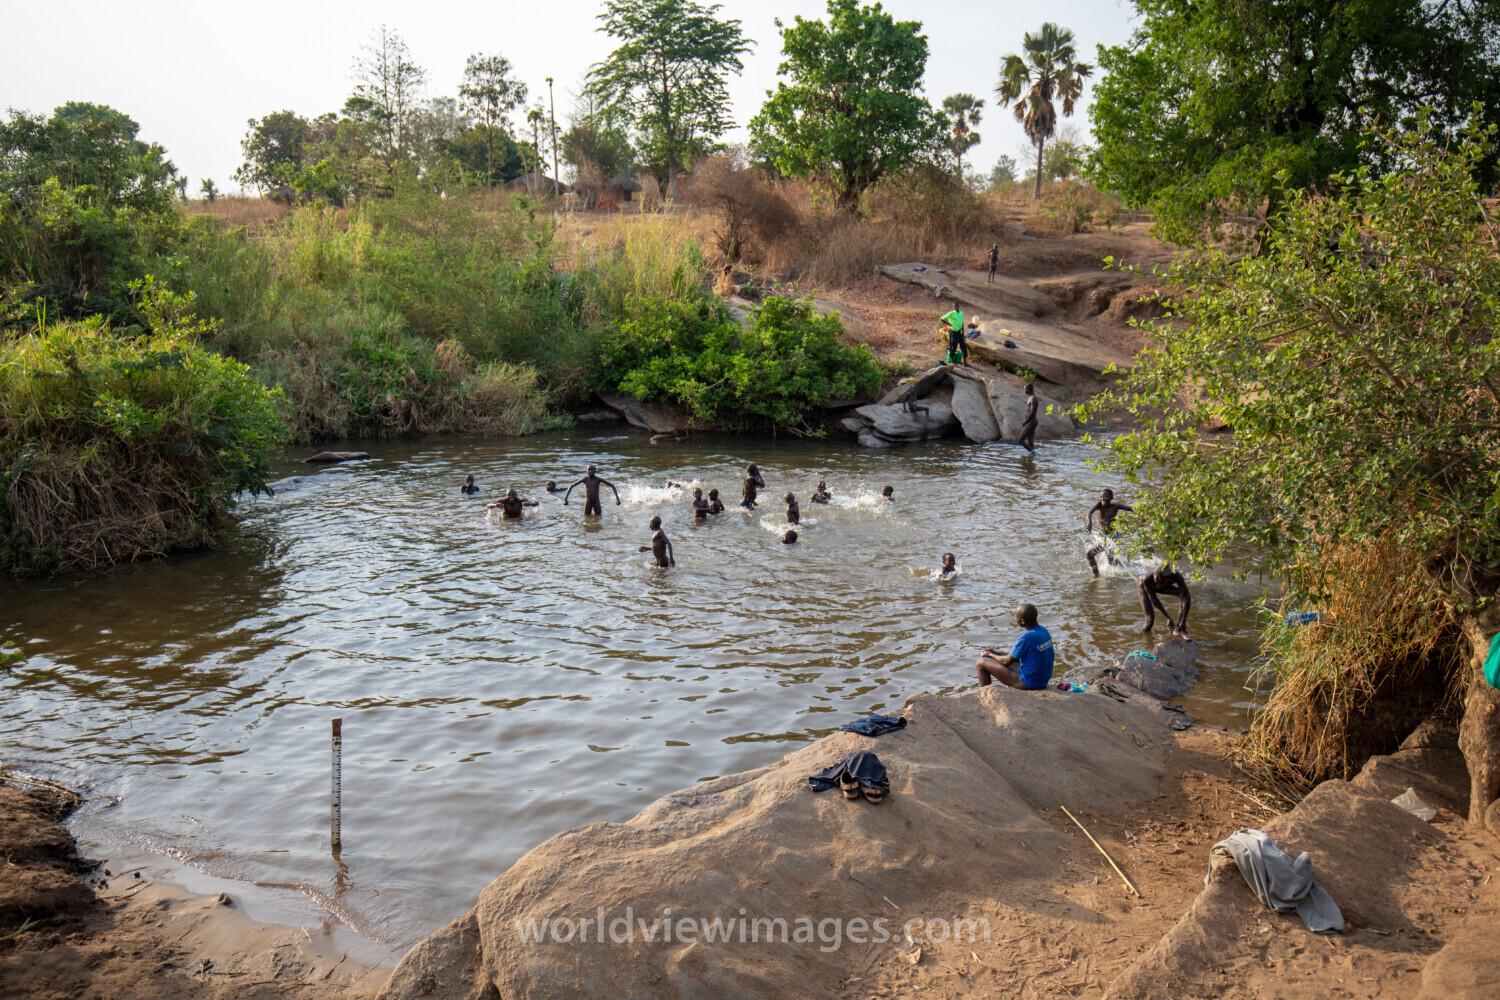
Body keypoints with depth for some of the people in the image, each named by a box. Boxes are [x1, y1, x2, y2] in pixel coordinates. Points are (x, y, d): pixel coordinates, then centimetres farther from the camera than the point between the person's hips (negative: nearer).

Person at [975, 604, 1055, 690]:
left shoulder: (1026, 638, -24)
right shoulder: (1044, 631, 3)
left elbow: (1007, 661, -11)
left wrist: (990, 655, 6)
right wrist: (995, 653, 14)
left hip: (1028, 683, -9)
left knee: (981, 662, -2)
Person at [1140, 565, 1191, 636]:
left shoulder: (1177, 576, -41)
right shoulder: (1147, 579, -42)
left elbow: (1186, 598, -35)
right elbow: (1153, 598, -27)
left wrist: (1182, 622, -37)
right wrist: (1168, 618, -23)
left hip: (1161, 587, 3)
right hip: (1144, 587, -2)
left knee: (1186, 597, -20)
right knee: (1150, 620, -14)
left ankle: (1179, 630, -11)